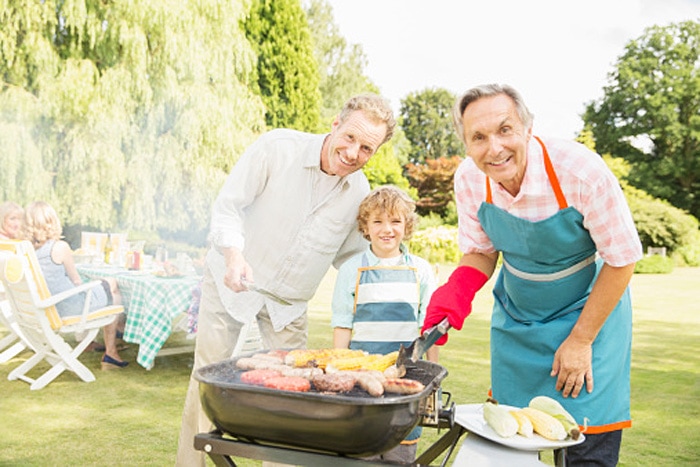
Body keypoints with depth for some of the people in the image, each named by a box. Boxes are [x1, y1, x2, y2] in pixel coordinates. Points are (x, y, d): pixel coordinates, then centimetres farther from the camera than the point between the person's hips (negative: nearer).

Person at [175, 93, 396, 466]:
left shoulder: (360, 193, -7)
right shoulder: (277, 147, -19)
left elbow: (350, 257, 7)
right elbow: (227, 206, -16)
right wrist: (234, 255, -31)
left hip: (289, 301, 3)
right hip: (231, 281, -3)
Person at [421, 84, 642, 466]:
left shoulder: (582, 172, -30)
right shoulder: (468, 179, -18)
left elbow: (622, 260, -18)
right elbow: (481, 252, -2)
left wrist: (581, 339, -14)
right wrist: (455, 292, -23)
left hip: (588, 312, -3)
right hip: (515, 317, 4)